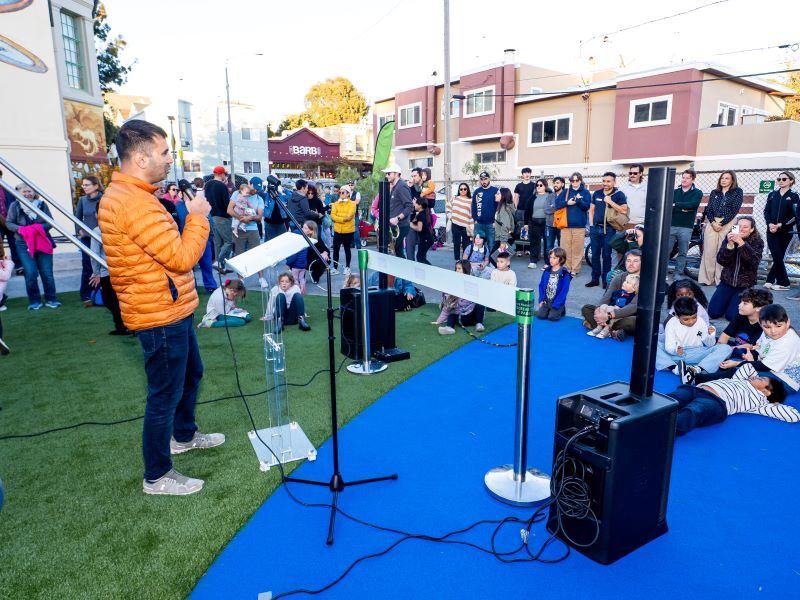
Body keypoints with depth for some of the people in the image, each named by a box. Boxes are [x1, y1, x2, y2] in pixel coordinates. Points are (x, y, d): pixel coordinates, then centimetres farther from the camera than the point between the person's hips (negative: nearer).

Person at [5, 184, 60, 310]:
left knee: (47, 273, 0)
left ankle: (51, 299, 12)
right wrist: (20, 229, -16)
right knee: (30, 273, -8)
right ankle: (34, 301, 7)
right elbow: (8, 223, 2)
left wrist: (38, 227, -15)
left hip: (43, 243, 1)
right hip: (24, 244, -1)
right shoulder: (15, 206, 3)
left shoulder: (41, 205, 4)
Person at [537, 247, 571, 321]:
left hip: (557, 302, -4)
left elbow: (564, 291, -14)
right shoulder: (546, 271, 3)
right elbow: (541, 285, 8)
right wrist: (541, 300, -2)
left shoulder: (565, 274, -12)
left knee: (552, 317, -19)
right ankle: (549, 309, 17)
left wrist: (555, 305, -19)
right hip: (546, 301, 4)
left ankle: (561, 310, 12)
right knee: (540, 315, -14)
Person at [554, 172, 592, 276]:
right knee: (565, 248, 2)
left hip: (579, 225, -2)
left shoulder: (585, 192, 7)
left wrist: (579, 200, -19)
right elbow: (557, 203, 4)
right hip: (566, 224, 2)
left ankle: (575, 270, 6)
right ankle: (566, 268, 10)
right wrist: (567, 203, -10)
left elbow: (587, 206, -3)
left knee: (577, 248, -1)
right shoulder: (565, 191, 12)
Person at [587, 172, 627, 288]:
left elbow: (624, 211, -14)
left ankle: (605, 280, 9)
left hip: (608, 229, -4)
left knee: (606, 255, 1)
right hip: (595, 228, 4)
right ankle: (595, 279, 15)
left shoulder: (619, 195, -4)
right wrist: (591, 224, 7)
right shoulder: (597, 193, 10)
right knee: (595, 255, 7)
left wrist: (610, 202, -18)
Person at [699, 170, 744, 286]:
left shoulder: (737, 192, 7)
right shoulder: (714, 193, 18)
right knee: (709, 251, -3)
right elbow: (709, 209, 9)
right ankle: (706, 279, 0)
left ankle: (720, 280, -4)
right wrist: (713, 222, -8)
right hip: (712, 223, 3)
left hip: (727, 223, -3)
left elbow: (734, 210, -3)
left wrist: (722, 224, -11)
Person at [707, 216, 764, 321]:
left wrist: (741, 243, -33)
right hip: (727, 282, 2)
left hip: (745, 285, -2)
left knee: (732, 315, -16)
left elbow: (754, 260, -23)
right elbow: (720, 260, -9)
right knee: (713, 313, -8)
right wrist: (730, 245, -26)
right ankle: (729, 300, 23)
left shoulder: (757, 242, -4)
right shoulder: (730, 239, 1)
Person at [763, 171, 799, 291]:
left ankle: (770, 280, 6)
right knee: (777, 257, -1)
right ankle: (783, 283, 8)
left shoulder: (794, 196, 3)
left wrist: (780, 225, -14)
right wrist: (770, 224, -10)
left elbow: (794, 215, -4)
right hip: (771, 231, 2)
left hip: (785, 232, -2)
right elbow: (766, 211, 6)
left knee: (778, 257, -1)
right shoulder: (772, 194, 12)